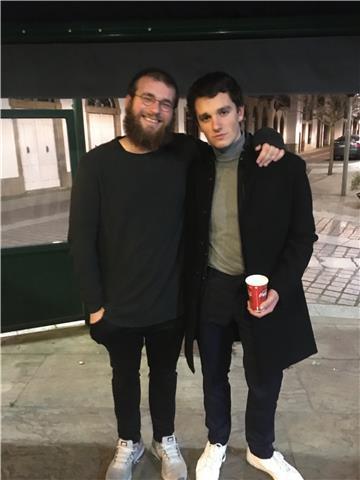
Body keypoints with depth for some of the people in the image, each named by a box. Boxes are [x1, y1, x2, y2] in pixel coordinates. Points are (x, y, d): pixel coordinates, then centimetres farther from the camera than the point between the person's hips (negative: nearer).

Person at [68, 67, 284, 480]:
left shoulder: (184, 153, -7)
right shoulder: (97, 163, -11)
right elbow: (81, 238, -9)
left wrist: (266, 140, -16)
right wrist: (94, 304, -9)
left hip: (170, 305, 1)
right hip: (118, 308, 0)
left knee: (164, 375, 23)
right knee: (125, 376, 23)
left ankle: (164, 440, 50)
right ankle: (129, 442, 50)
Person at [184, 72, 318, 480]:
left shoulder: (285, 166, -10)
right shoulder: (195, 168, -3)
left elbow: (303, 236, -6)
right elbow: (190, 234, 5)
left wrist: (278, 288, -18)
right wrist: (188, 289, 1)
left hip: (262, 292, -1)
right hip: (211, 291, 2)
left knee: (264, 380, 16)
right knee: (214, 374, 20)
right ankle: (216, 443, 47)